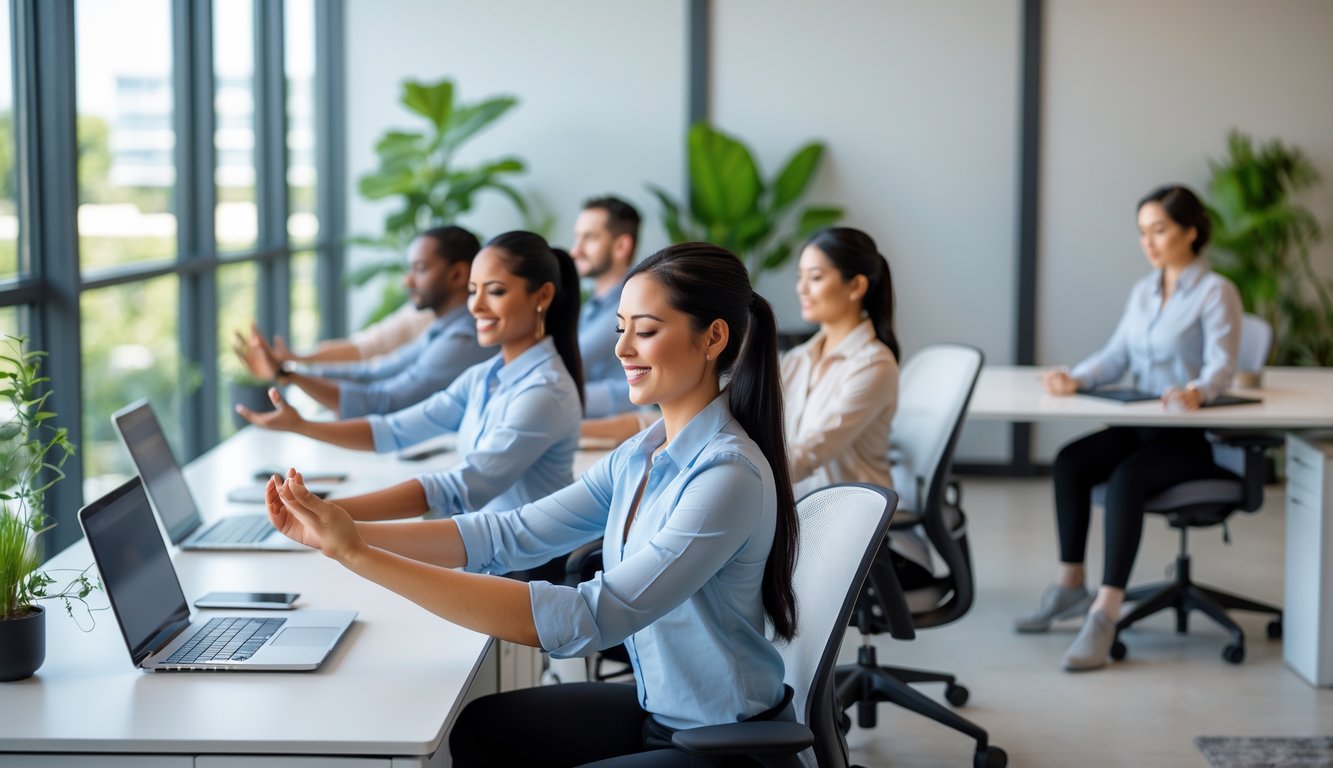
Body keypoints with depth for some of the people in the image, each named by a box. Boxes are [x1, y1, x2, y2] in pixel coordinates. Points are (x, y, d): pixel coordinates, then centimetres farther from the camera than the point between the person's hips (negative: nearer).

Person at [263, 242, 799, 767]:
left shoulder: (730, 476, -26)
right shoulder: (643, 454, 2)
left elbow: (589, 620, -34)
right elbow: (512, 534, -3)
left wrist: (360, 557, -36)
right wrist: (345, 535, -17)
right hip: (657, 707, 7)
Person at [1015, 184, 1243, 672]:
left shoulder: (1215, 292, -7)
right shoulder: (1143, 293, 15)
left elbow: (1221, 366, -19)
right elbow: (1115, 356, 9)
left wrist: (1197, 391, -41)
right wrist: (1076, 379, -11)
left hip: (1196, 436, -7)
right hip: (1140, 426, 7)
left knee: (1127, 477, -32)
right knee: (1070, 460, -18)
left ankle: (1105, 614, -35)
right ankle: (1070, 586, -8)